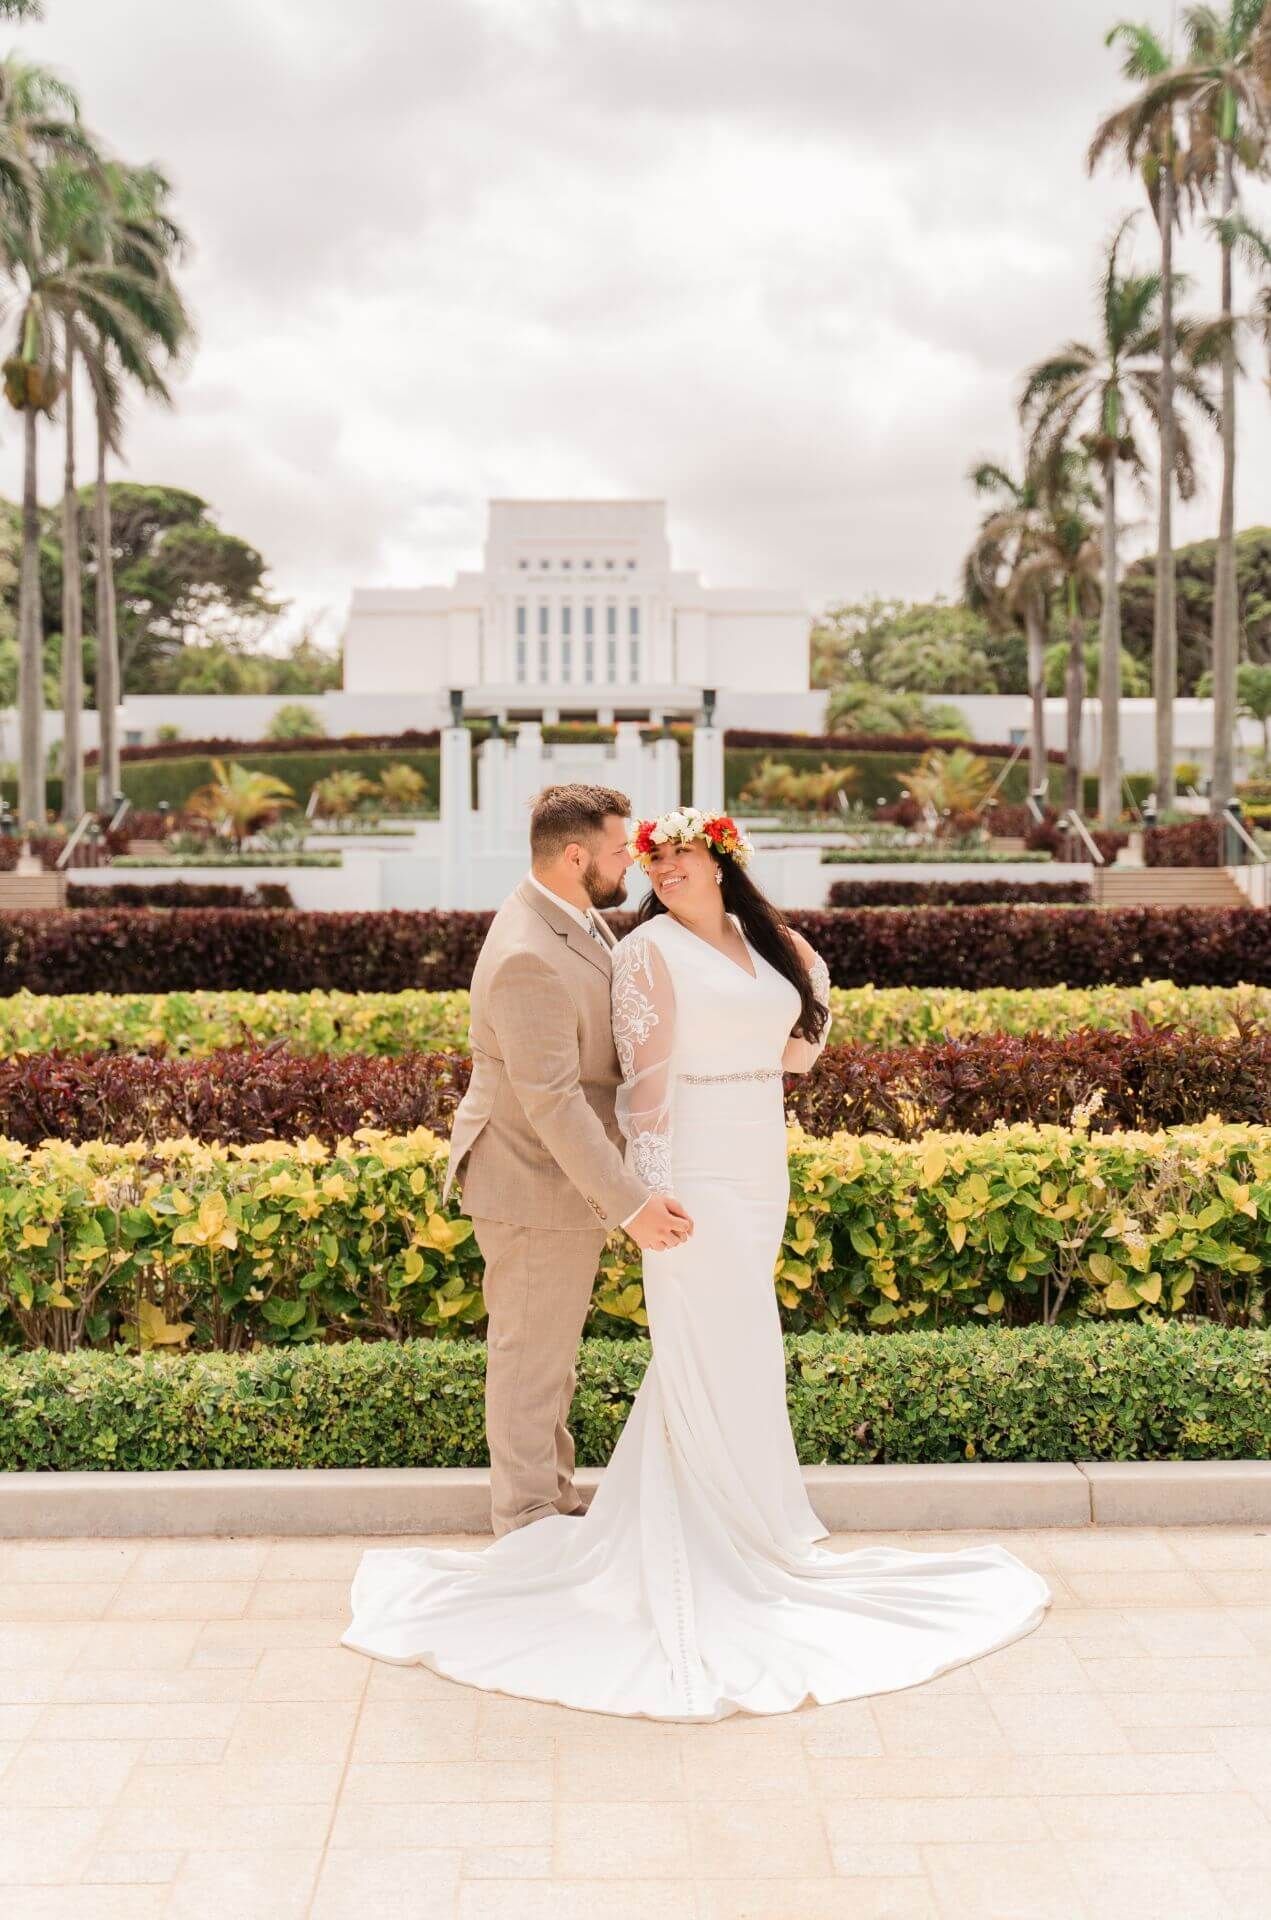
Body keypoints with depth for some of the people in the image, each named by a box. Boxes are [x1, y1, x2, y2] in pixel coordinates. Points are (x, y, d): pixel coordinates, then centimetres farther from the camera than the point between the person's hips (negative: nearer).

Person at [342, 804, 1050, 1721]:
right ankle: (736, 1524, 10)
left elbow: (800, 1045, 22)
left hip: (759, 1170, 7)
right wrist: (654, 1192, -19)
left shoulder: (760, 942, 11)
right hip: (695, 1170, -7)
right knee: (713, 1343, -2)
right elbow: (645, 1078, -14)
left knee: (718, 1343, 13)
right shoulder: (650, 950, -9)